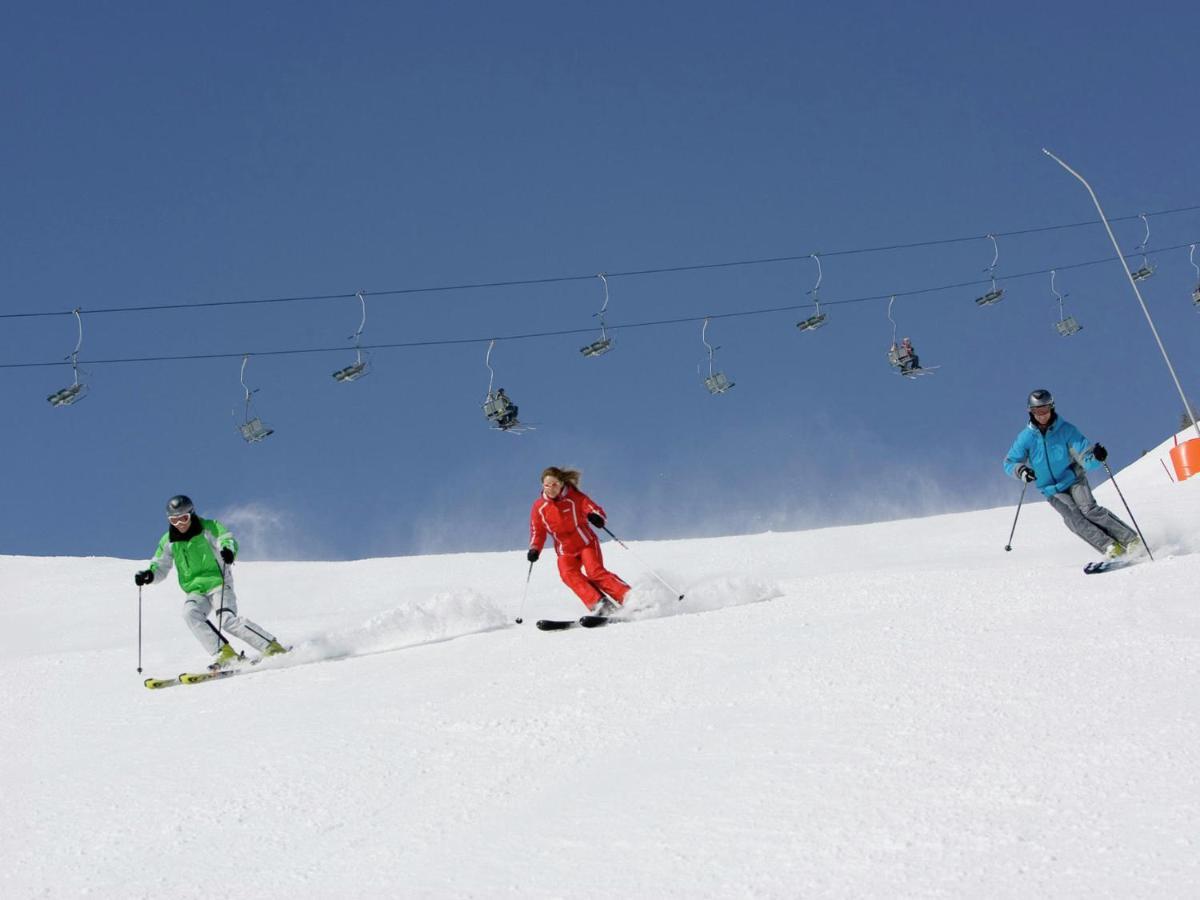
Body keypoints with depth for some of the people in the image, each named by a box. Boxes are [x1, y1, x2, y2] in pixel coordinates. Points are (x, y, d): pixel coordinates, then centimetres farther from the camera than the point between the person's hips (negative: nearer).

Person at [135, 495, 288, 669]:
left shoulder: (209, 527, -2)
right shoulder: (168, 542, 10)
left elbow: (226, 539, -16)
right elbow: (160, 567, 14)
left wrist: (228, 550, -40)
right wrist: (149, 575, -9)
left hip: (218, 583, -4)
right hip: (195, 591, 4)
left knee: (228, 620, -23)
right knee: (190, 614, -27)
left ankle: (273, 648, -16)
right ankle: (223, 654, -26)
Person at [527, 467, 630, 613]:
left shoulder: (574, 497, -8)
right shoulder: (539, 507, 1)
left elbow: (593, 508, -15)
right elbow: (537, 532, 9)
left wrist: (595, 517, -40)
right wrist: (534, 549, -9)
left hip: (586, 543, -3)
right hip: (565, 551, 3)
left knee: (595, 571, -24)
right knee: (568, 574, -25)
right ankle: (599, 603, -35)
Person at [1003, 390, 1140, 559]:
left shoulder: (1066, 430, -11)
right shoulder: (1026, 437, -6)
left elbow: (1085, 457, -15)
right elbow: (1009, 462, 2)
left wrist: (1095, 457, -39)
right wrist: (1020, 470, -20)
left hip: (1073, 479, -1)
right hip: (1051, 490, 1)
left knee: (1089, 510, -25)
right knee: (1073, 518, -23)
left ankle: (1130, 539, -24)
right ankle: (1109, 547, -31)